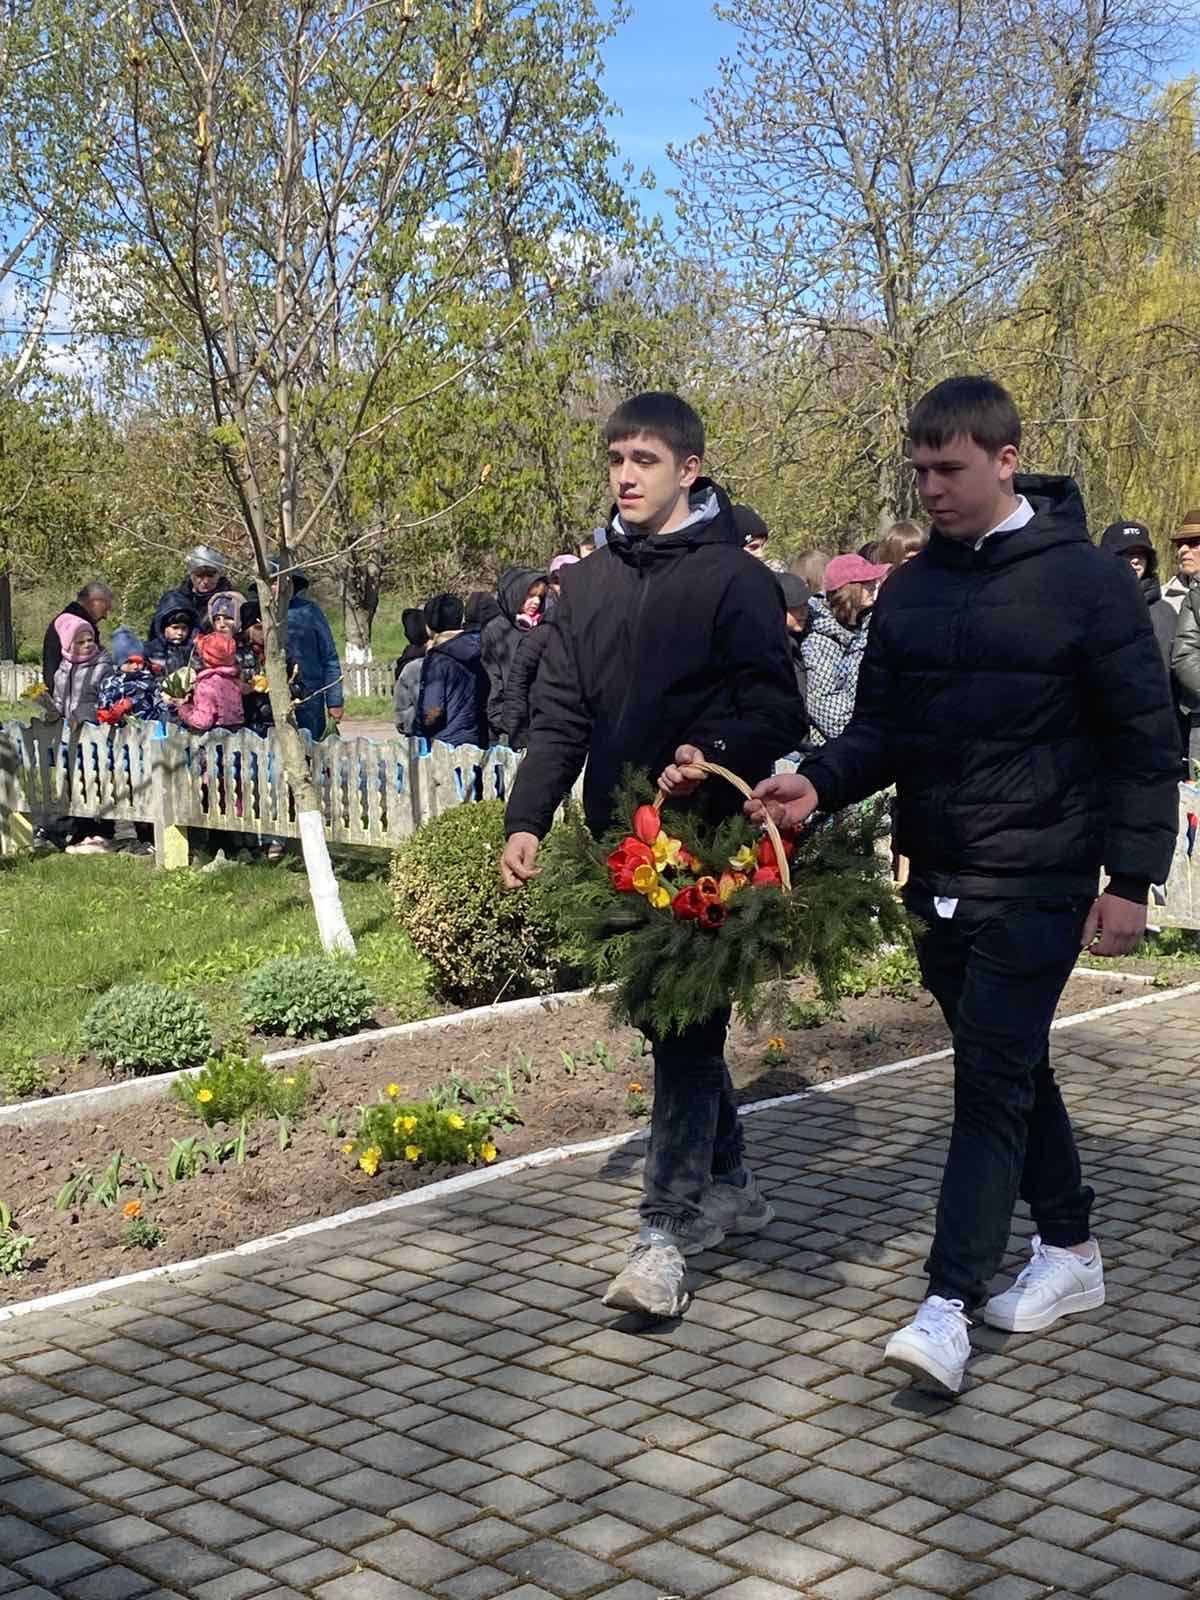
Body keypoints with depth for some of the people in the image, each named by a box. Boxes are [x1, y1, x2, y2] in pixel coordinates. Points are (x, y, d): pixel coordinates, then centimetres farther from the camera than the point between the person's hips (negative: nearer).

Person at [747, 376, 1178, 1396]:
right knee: (1011, 1071, 15)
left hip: (1035, 882, -6)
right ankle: (1071, 1252, 30)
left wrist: (1132, 877, -10)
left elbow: (1144, 738, -6)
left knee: (991, 1080, -9)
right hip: (939, 879, 6)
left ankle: (951, 1304, -6)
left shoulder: (1085, 580, -8)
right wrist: (818, 785, -9)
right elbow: (882, 730, 12)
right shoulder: (910, 592, 8)